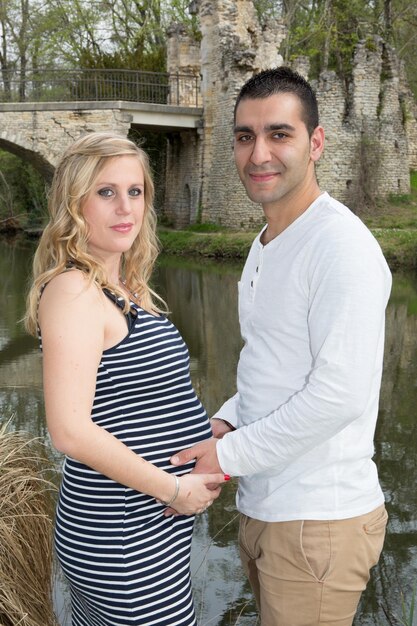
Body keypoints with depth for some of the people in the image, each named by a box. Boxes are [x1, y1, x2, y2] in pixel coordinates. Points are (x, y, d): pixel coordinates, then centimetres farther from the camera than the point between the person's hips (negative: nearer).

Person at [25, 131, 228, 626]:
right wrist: (172, 488, -18)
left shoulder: (124, 288, 10)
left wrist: (214, 437, 4)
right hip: (124, 540, -9)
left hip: (156, 523, 9)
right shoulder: (73, 291, -19)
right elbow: (70, 430, -26)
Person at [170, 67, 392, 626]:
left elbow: (340, 394, -24)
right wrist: (225, 421, 3)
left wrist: (229, 455, -16)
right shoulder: (264, 244, 12)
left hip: (317, 522, -9)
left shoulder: (341, 245, -19)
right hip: (262, 510, 9)